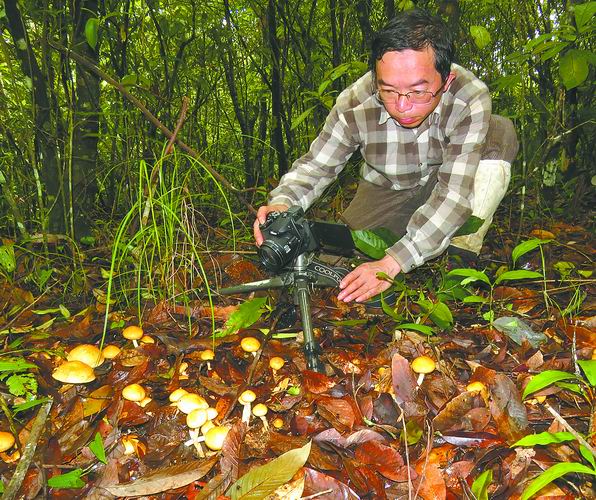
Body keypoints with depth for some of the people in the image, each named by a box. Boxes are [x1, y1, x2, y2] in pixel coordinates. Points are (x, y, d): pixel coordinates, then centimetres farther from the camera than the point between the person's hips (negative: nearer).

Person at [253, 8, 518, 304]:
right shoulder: (353, 106, -29)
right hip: (385, 190, 1)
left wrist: (392, 263, -46)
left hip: (445, 180, -1)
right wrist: (283, 203, -37)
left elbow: (455, 193, -38)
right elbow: (315, 165, -15)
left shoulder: (470, 99, -33)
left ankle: (462, 255, -19)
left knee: (500, 132, -28)